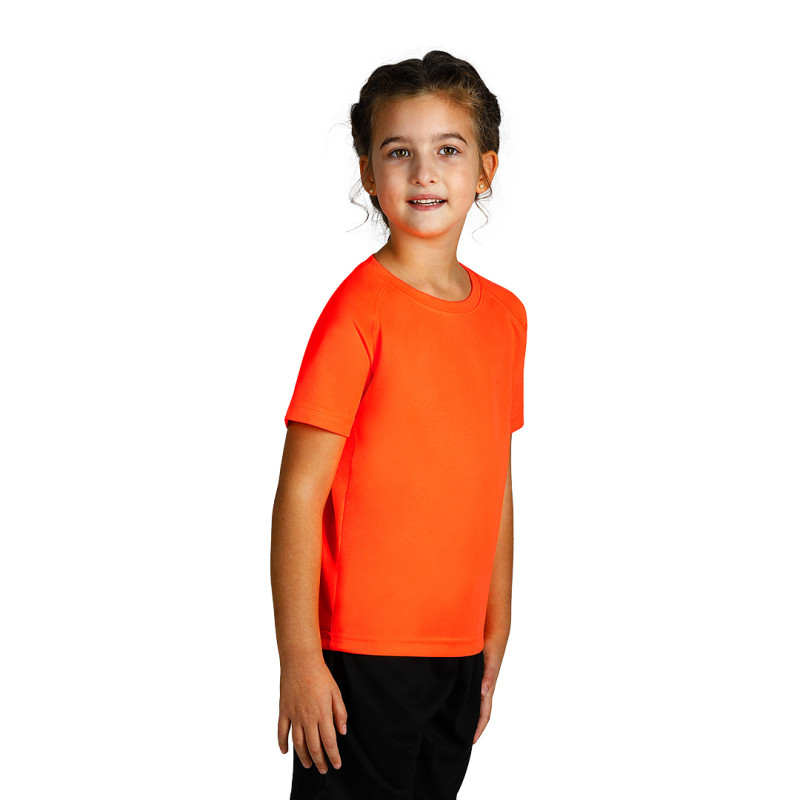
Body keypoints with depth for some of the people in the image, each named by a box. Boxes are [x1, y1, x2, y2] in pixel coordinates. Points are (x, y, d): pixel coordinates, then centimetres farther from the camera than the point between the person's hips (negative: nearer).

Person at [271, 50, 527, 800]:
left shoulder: (505, 314, 7)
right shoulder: (360, 308, -12)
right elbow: (300, 490, -14)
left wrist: (496, 630, 15)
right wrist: (299, 658, -15)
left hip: (460, 650, 6)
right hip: (363, 653, -6)